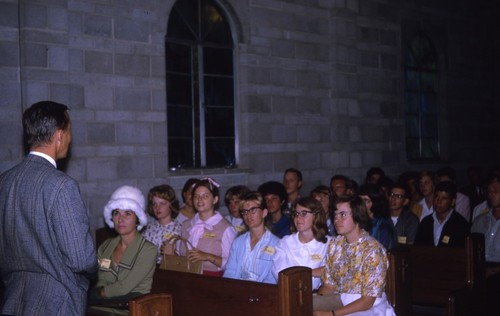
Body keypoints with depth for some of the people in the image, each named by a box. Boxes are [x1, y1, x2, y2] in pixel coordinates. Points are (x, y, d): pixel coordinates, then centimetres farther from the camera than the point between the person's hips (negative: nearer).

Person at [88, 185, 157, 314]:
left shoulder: (148, 250, -5)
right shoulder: (105, 246, 13)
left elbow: (124, 287, -12)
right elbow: (100, 284, 9)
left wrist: (95, 294, -4)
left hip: (132, 308, -4)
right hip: (103, 306, 4)